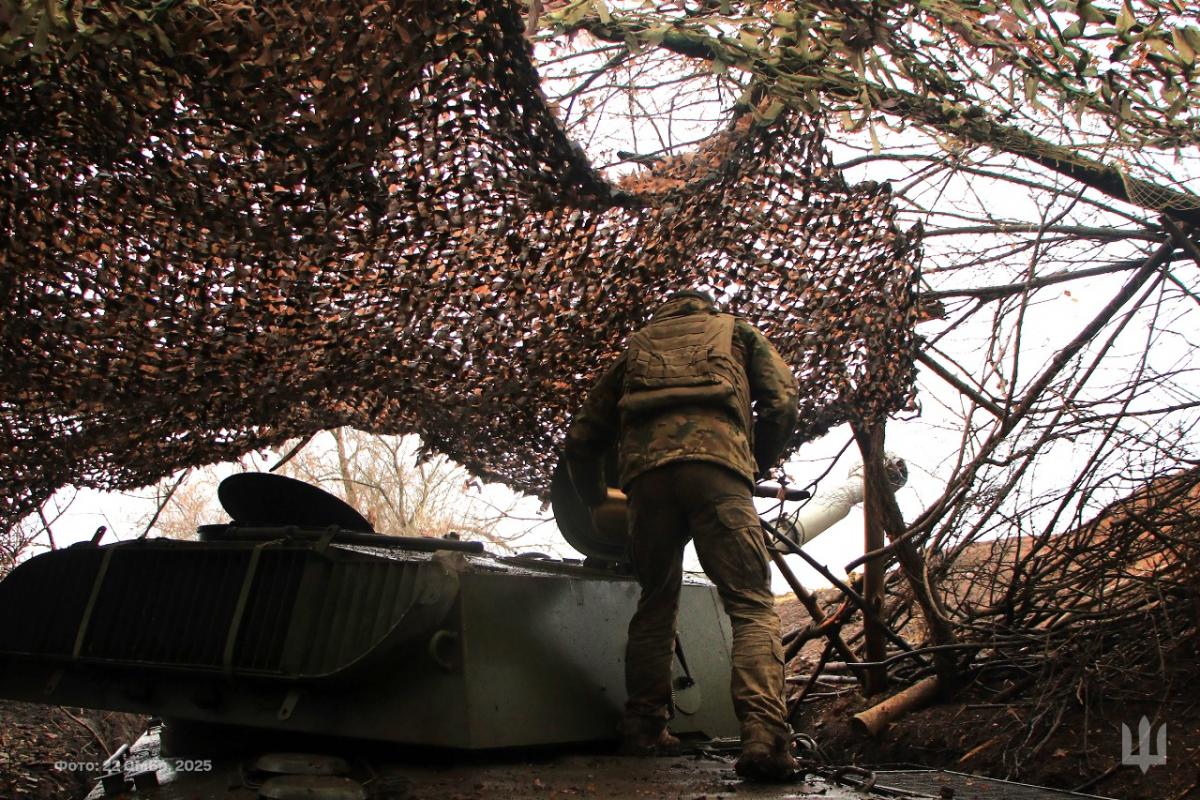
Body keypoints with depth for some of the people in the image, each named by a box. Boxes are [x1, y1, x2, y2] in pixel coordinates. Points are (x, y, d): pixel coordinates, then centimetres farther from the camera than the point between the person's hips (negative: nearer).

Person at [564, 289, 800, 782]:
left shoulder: (638, 345, 34)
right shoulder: (737, 331, 30)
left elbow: (582, 437, 29)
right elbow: (782, 404, 13)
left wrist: (595, 503, 43)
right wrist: (756, 468, 27)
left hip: (645, 473, 3)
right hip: (716, 464, -2)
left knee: (655, 602, 17)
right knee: (752, 605, -5)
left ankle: (644, 728, 17)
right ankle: (764, 735, -22)